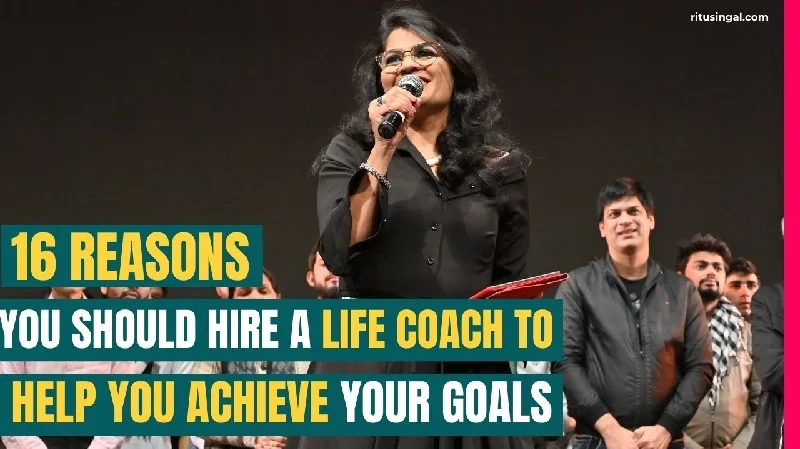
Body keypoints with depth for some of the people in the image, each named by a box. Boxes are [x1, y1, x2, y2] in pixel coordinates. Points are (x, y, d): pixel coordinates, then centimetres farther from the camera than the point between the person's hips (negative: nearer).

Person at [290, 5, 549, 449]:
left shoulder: (499, 165, 8)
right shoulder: (351, 150, 3)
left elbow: (513, 283, 13)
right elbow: (340, 256, -12)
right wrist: (383, 150, -14)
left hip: (468, 373, 2)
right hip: (366, 367, -2)